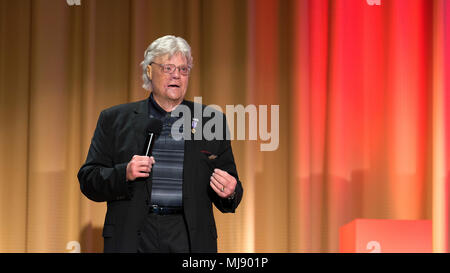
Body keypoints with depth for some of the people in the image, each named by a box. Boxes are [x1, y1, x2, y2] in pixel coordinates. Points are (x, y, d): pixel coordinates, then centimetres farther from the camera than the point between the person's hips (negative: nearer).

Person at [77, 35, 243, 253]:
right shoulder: (115, 119, 10)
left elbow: (231, 186, 15)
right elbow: (88, 180, 6)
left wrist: (230, 193, -8)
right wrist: (124, 174, -12)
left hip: (189, 237, 2)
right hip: (131, 239, -1)